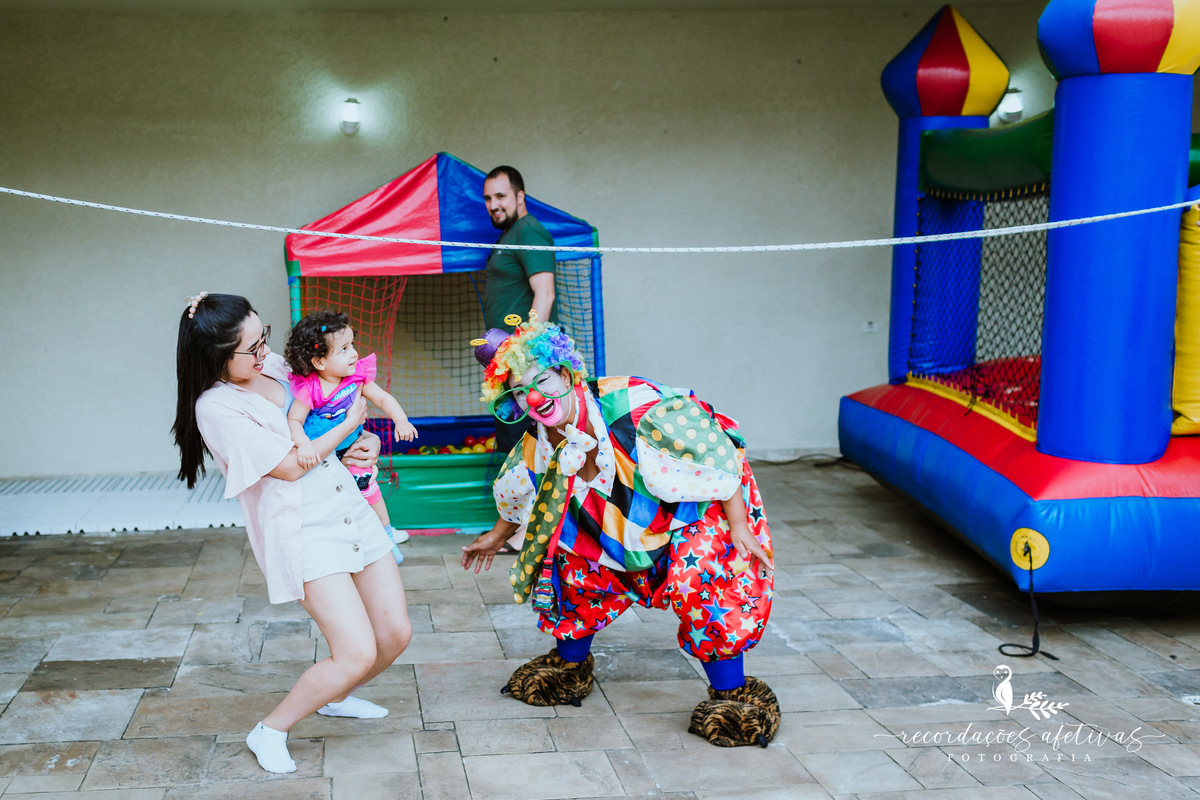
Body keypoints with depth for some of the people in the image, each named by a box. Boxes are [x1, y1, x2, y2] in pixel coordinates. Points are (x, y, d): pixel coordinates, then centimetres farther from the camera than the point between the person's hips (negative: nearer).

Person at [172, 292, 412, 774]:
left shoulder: (273, 366, 5)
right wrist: (349, 425, -5)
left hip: (352, 510, 8)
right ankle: (269, 732, 8)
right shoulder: (215, 407, -16)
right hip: (303, 531, -7)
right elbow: (291, 466, -16)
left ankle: (334, 697, 36)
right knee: (358, 654, -14)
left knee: (395, 633, 7)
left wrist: (369, 441, 2)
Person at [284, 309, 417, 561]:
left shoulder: (358, 376, -14)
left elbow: (383, 399, -5)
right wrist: (304, 445, -43)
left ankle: (387, 534, 35)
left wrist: (401, 421, -22)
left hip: (351, 450, 4)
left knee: (368, 488, 14)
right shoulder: (308, 390, -27)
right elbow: (294, 420, -24)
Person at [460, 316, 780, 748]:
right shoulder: (540, 443, -14)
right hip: (626, 526, 6)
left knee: (701, 588, -24)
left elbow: (715, 449, -28)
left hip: (704, 510, -6)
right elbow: (517, 495, 11)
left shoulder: (632, 404, -36)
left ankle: (732, 696, -5)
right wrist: (497, 536, 25)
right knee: (574, 566, 4)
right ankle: (569, 666, 30)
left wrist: (739, 524, -25)